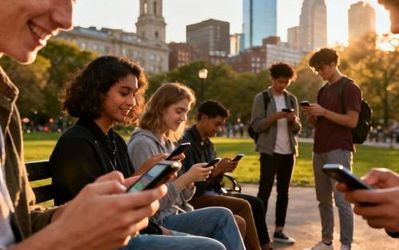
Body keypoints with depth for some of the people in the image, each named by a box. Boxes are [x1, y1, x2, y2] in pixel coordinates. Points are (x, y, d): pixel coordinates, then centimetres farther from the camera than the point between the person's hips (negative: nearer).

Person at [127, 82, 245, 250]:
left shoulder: (167, 143, 13)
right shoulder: (142, 144, -14)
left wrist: (191, 180, -7)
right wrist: (187, 177, -20)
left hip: (175, 215, 8)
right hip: (158, 223, -8)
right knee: (223, 216, -19)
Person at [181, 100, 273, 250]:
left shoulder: (208, 144, 13)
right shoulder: (186, 142, -13)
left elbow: (213, 182, 14)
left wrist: (222, 171, -4)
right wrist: (216, 170, -18)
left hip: (211, 193, 9)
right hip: (194, 197, -9)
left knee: (256, 203, -2)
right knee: (243, 206, -21)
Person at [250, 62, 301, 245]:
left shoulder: (292, 99, 12)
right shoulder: (261, 98, -2)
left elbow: (297, 129, 12)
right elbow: (256, 126, -9)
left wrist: (294, 120, -10)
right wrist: (276, 116, -21)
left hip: (288, 152, 5)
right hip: (270, 151, -5)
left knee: (283, 192, 8)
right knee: (265, 191, -2)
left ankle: (279, 231, 16)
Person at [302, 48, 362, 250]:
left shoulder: (349, 88, -5)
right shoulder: (323, 90, 18)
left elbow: (352, 121, -14)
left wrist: (324, 112, -17)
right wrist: (311, 115, 0)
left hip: (339, 150, -7)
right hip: (320, 150, 8)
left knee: (342, 200, -6)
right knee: (323, 200, 11)